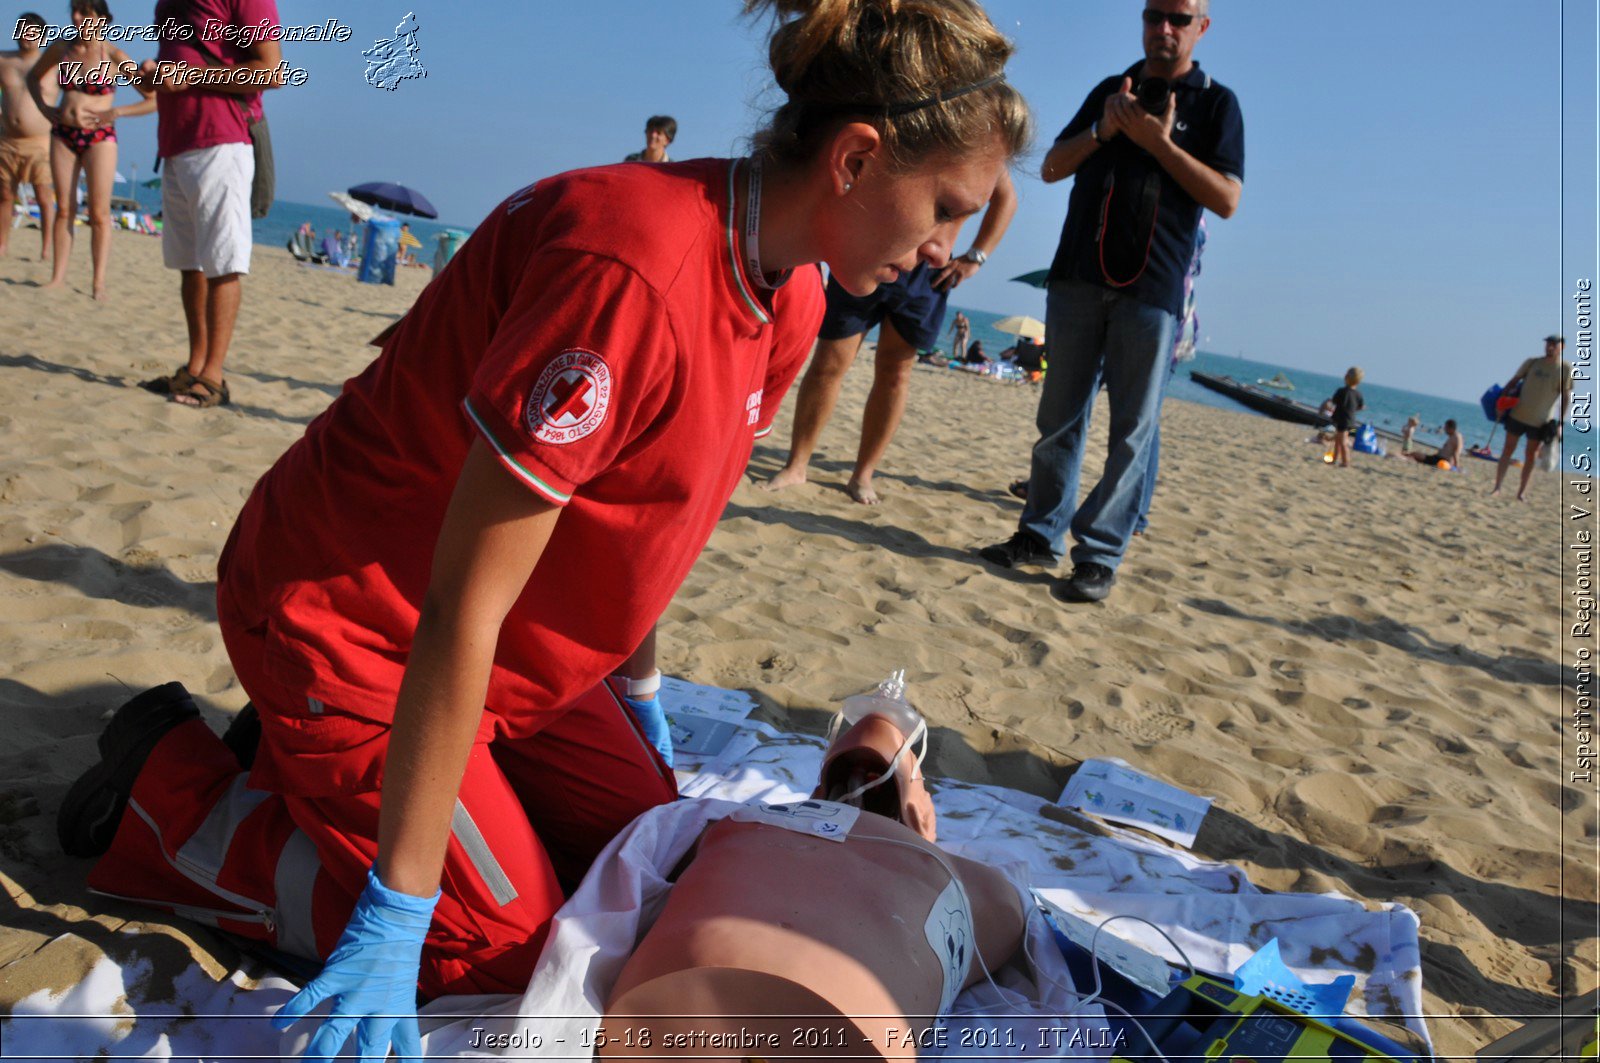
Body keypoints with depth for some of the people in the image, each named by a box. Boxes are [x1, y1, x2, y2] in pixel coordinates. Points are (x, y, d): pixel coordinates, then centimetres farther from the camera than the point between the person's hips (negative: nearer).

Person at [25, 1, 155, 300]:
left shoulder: (114, 56, -7)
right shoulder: (61, 47, 4)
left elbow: (155, 99, -7)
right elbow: (33, 77, 23)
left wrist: (115, 112, -12)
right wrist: (44, 108, 8)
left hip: (100, 137, -4)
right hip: (62, 135, 4)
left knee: (99, 213, -6)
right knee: (64, 209, 4)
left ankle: (99, 282, -6)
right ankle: (58, 277, 6)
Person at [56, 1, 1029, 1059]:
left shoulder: (792, 303, -4)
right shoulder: (630, 272, -33)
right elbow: (460, 610, -31)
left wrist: (641, 698, 18)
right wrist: (396, 914, -24)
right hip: (343, 617, -8)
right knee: (505, 942, -4)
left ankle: (323, 760, 20)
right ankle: (173, 785, 10)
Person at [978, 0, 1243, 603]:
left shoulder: (1216, 103, 7)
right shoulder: (1110, 90, 19)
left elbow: (1226, 199, -3)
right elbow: (1052, 167, 14)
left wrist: (1160, 142, -11)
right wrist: (1103, 130, -4)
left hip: (1152, 287, -3)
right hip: (1078, 275, 4)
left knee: (1133, 430, -5)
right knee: (1059, 417, 6)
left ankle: (1100, 555, -1)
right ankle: (1041, 534, 15)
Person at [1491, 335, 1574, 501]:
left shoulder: (1566, 369, -3)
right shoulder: (1531, 363, 1)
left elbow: (1566, 397, -3)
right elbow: (1513, 381, 8)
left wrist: (1561, 423, -8)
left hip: (1541, 422, -1)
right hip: (1518, 415, 1)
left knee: (1531, 456, 5)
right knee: (1508, 450, 2)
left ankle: (1522, 492, 13)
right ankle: (1497, 487, 5)